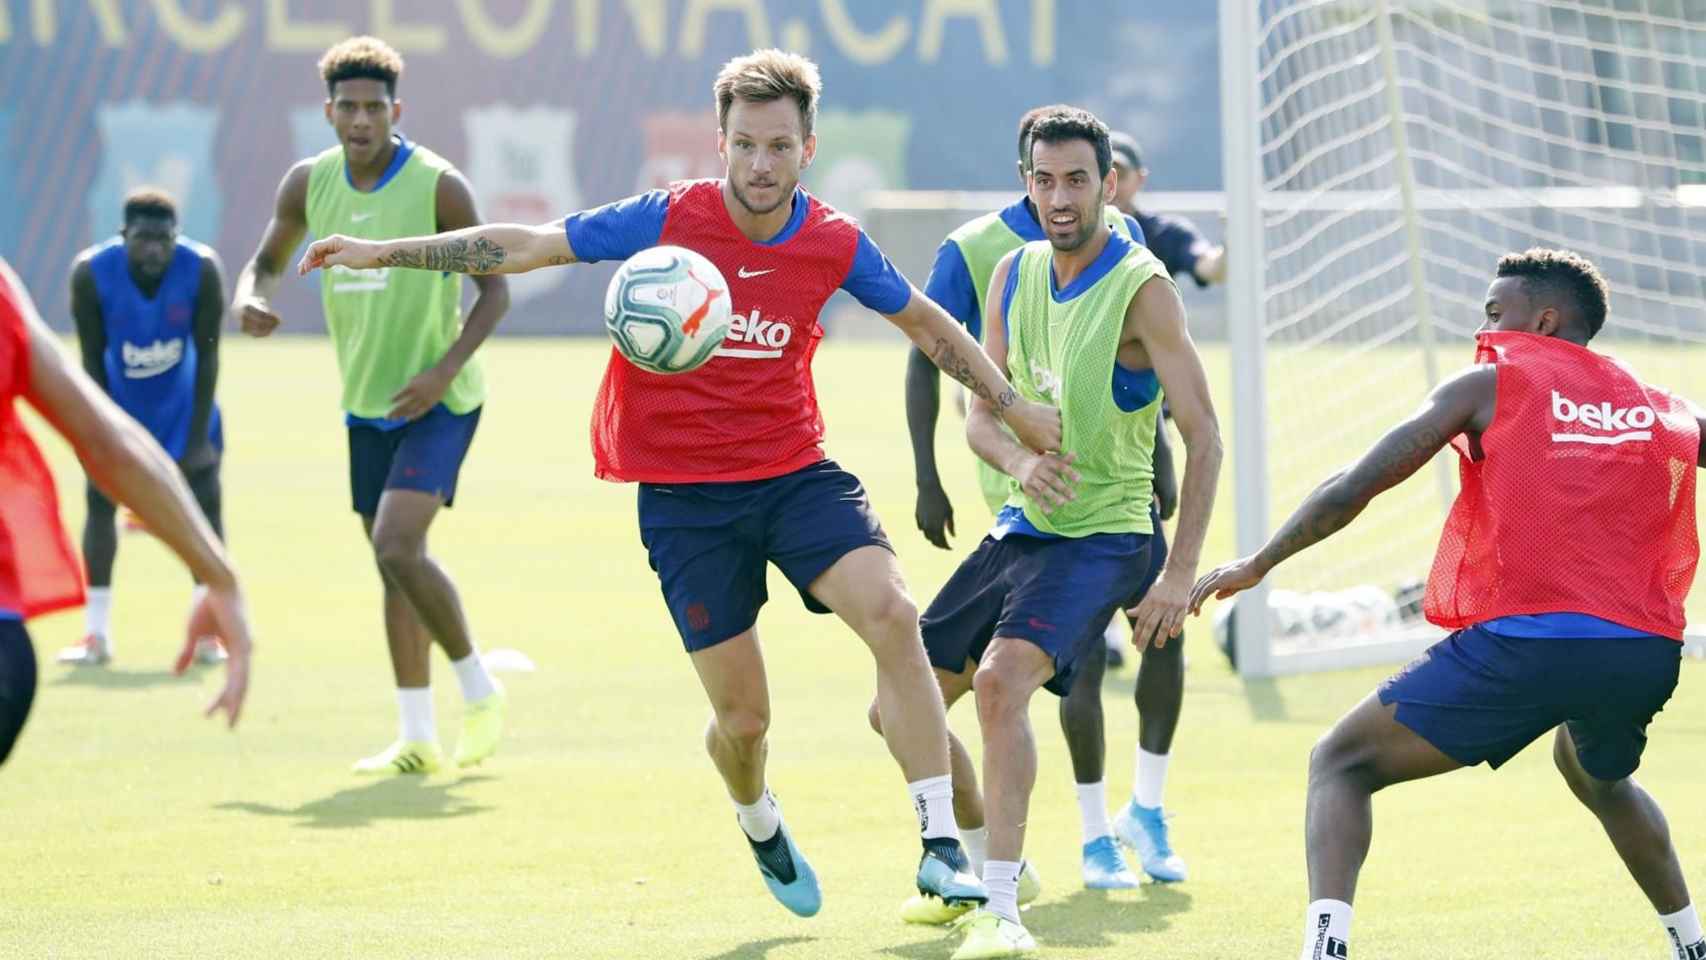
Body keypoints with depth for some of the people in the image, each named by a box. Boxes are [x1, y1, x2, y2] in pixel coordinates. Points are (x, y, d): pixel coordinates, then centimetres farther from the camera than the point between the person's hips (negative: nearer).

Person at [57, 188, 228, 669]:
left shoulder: (201, 269, -27)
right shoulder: (91, 273, -27)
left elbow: (207, 357, -18)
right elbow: (92, 360, -18)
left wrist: (198, 438, -17)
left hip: (182, 402, 0)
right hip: (120, 403, 0)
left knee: (205, 499, -4)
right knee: (100, 498, -5)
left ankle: (209, 630, 5)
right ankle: (96, 634, 1)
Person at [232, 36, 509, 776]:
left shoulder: (438, 186, -14)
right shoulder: (309, 183, 1)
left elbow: (495, 288, -10)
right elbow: (269, 259, 16)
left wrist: (446, 368, -23)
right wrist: (250, 299, -9)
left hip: (437, 403, -6)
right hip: (366, 403, 6)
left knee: (397, 547, -21)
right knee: (393, 563, 9)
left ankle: (479, 689, -2)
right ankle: (417, 739, 15)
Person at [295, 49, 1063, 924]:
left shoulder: (836, 244, -4)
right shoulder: (667, 220, -11)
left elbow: (925, 323, 14)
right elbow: (527, 246, -4)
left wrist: (1014, 407, 16)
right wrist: (385, 253, -6)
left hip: (796, 473, 2)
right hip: (684, 497, -1)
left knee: (892, 614, -24)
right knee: (742, 717, 1)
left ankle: (939, 845, -21)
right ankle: (758, 824, 39)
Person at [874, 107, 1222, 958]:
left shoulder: (1141, 289, -15)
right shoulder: (1016, 275, 4)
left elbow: (1203, 437, -15)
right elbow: (980, 414, 6)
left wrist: (1181, 574, -21)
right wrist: (1018, 462, -19)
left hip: (1101, 537, -7)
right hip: (1021, 528, 7)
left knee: (1001, 678, -32)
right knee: (901, 709, 9)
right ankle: (973, 871, 31)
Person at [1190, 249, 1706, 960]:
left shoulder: (1491, 384, 8)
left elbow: (1357, 484, 5)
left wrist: (1255, 566, 13)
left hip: (1525, 641, -5)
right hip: (1646, 652, 5)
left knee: (1340, 765, 5)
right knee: (1598, 774, 39)